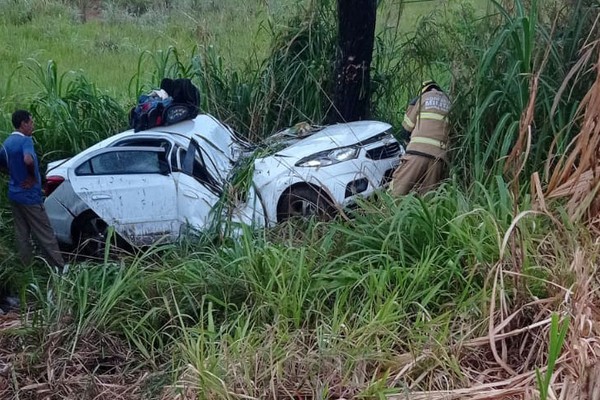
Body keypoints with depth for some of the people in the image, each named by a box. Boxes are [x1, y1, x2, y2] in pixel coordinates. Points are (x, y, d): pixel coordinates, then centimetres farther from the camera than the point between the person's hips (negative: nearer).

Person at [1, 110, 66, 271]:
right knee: (45, 235, -2)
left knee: (22, 235, 13)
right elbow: (28, 160, -38)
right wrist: (33, 177, -21)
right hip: (29, 196, -9)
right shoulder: (25, 140, -19)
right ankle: (60, 269, 4)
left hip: (14, 194, 9)